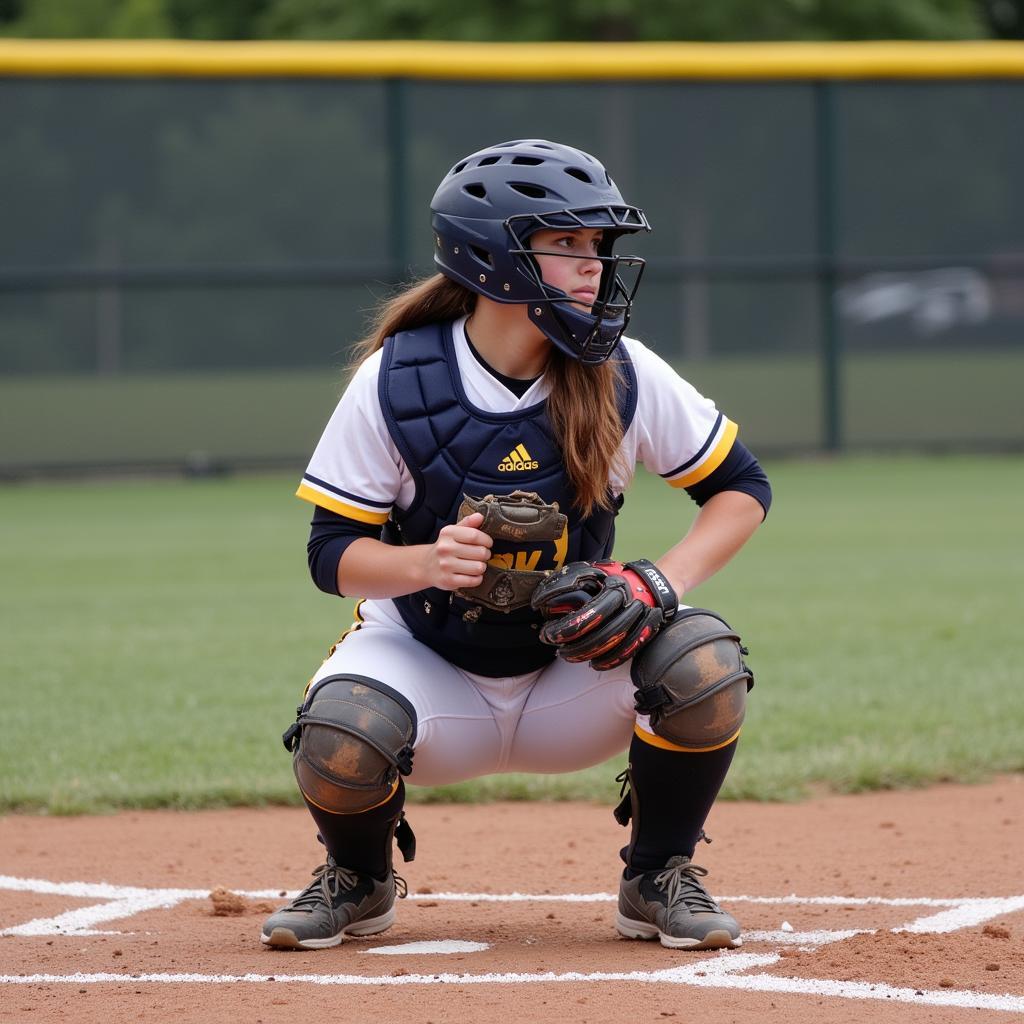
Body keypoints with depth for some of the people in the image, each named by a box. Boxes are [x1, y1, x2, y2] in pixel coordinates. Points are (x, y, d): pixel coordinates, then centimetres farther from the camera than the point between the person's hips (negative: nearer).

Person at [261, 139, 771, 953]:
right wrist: (426, 562, -33)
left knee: (702, 661, -28)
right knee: (339, 739, -34)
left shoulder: (626, 374, -11)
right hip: (430, 663, -2)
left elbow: (742, 488, -2)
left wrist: (662, 583, -20)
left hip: (576, 669, 2)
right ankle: (359, 881, 3)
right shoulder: (395, 381, -15)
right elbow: (333, 553, -11)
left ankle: (659, 878, -2)